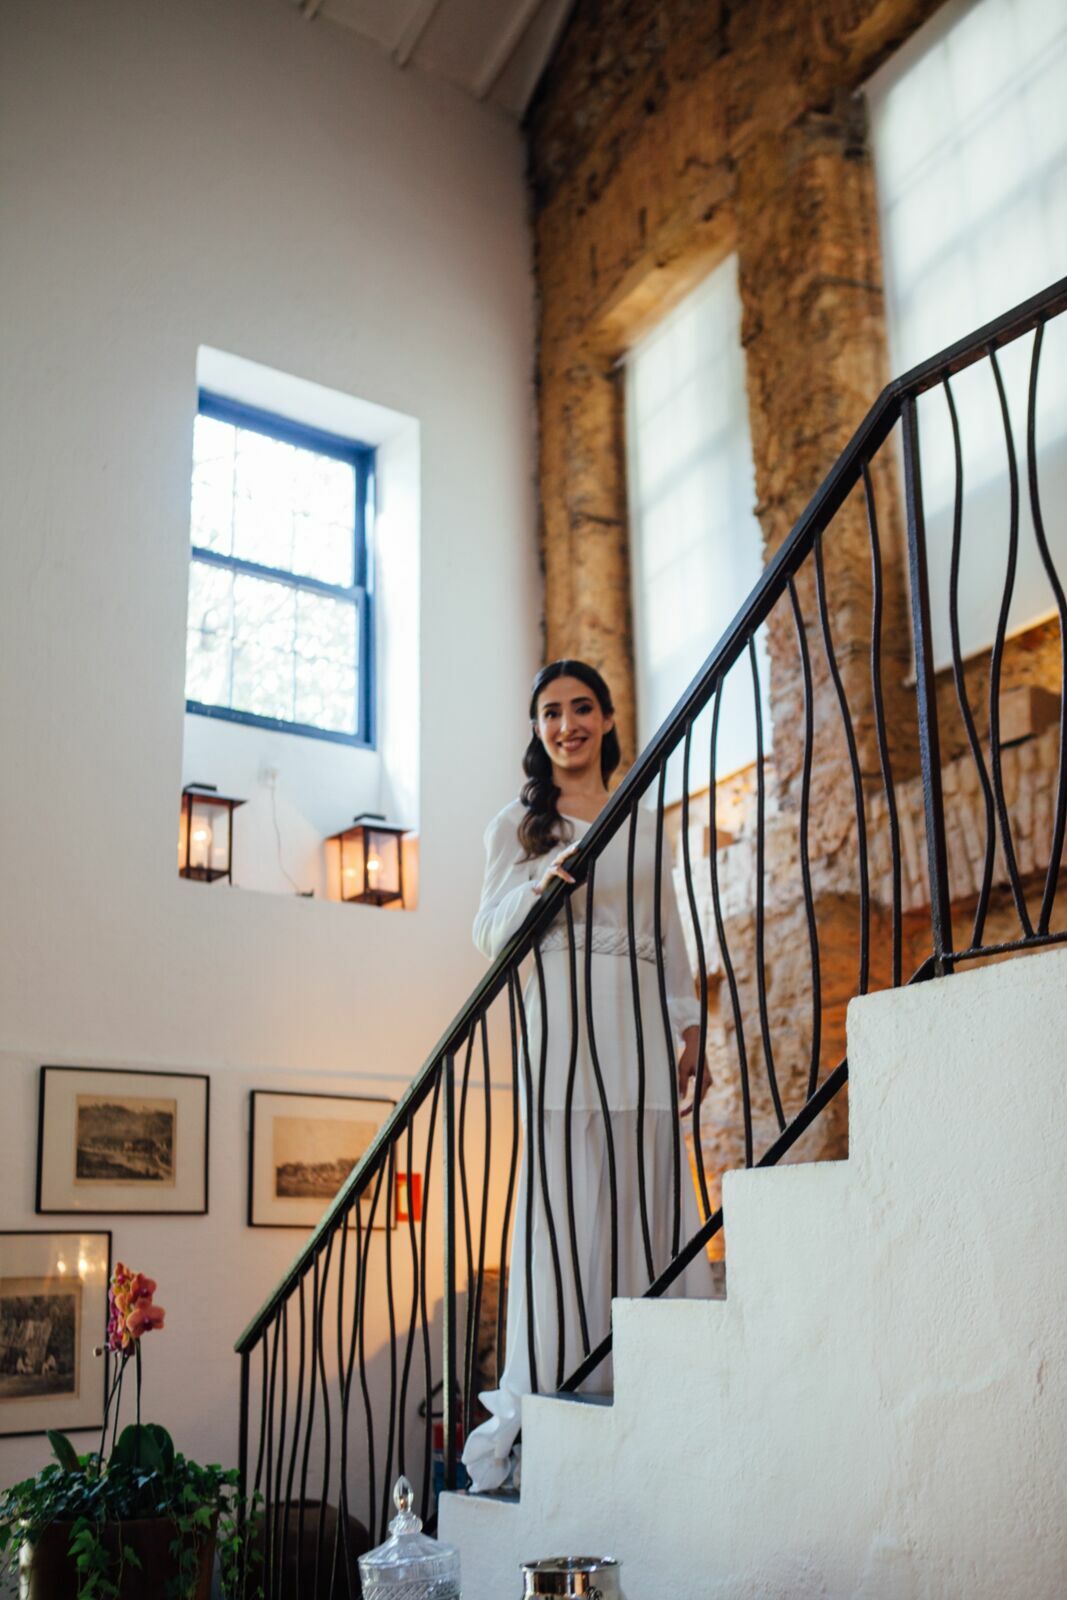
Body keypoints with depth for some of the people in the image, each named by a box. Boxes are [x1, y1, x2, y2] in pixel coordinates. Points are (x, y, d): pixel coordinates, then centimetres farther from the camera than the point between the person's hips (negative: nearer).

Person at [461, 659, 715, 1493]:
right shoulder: (515, 826, 10)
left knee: (648, 1188, -1)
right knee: (564, 1193, -7)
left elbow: (670, 931, 18)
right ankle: (555, 1388, 0)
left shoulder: (645, 824, 18)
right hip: (559, 1023, -3)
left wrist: (688, 1024, 11)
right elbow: (490, 934, 4)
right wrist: (538, 887, -14)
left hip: (637, 1019, 3)